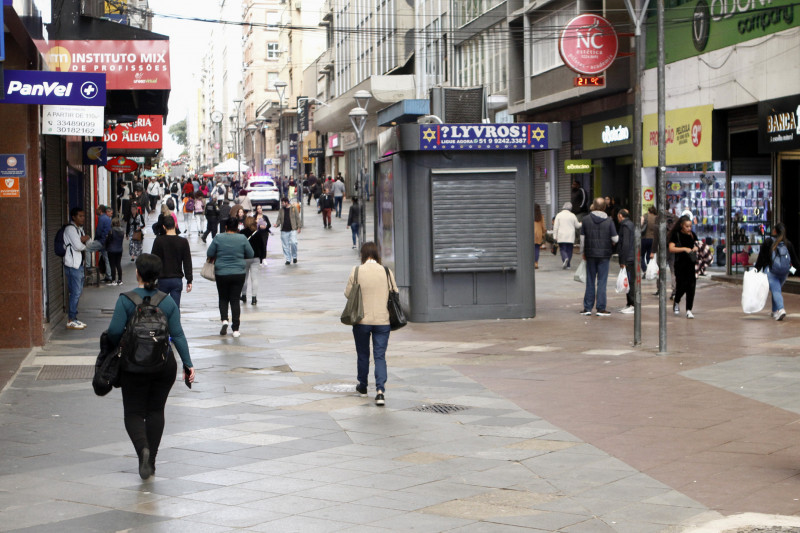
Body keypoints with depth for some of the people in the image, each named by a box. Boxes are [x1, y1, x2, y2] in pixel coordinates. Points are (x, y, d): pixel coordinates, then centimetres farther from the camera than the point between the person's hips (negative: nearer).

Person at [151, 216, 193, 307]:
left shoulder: (158, 241, -7)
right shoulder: (183, 242, -3)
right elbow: (187, 263, 0)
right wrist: (189, 280, 6)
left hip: (163, 279, -1)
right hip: (177, 280, 1)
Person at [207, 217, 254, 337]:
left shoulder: (218, 238, -6)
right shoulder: (242, 238, -4)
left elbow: (209, 254, -1)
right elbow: (250, 254, 3)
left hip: (221, 273, 0)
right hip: (239, 273, 0)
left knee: (223, 298, 16)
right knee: (235, 300, 6)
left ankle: (224, 320, -6)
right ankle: (235, 329, 3)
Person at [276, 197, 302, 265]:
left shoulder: (293, 209, 2)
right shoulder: (281, 210, 11)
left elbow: (297, 218, 3)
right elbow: (279, 219, 11)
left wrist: (299, 227, -3)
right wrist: (277, 224, -9)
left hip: (293, 229, -3)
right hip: (284, 231, 3)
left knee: (293, 243, -17)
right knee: (285, 246, 3)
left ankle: (294, 257, 3)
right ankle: (288, 259, 11)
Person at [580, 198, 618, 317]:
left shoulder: (586, 219, -2)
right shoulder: (608, 221, -5)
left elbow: (582, 237, 1)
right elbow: (615, 238, -5)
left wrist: (583, 252, 13)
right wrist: (612, 243, 19)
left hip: (590, 254, 1)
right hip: (604, 254, -1)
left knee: (590, 281, 8)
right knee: (602, 282, 2)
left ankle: (587, 308, 9)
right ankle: (601, 308, 2)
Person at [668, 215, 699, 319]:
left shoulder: (692, 235, 8)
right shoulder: (676, 235, -5)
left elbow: (696, 245, 22)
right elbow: (671, 249, -15)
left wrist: (696, 248, -2)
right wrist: (684, 249, -23)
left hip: (692, 264, 3)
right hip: (680, 265, -3)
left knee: (691, 286, -6)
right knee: (682, 286, -3)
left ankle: (689, 310, -2)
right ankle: (676, 303, 29)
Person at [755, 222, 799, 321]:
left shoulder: (768, 242, -3)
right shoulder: (788, 243, 7)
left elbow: (761, 257, -5)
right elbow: (794, 260, 11)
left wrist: (757, 269, 0)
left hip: (771, 271, -4)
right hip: (784, 272, 4)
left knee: (775, 290, -10)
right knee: (777, 289, 21)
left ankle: (781, 309, -30)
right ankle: (775, 311, 26)